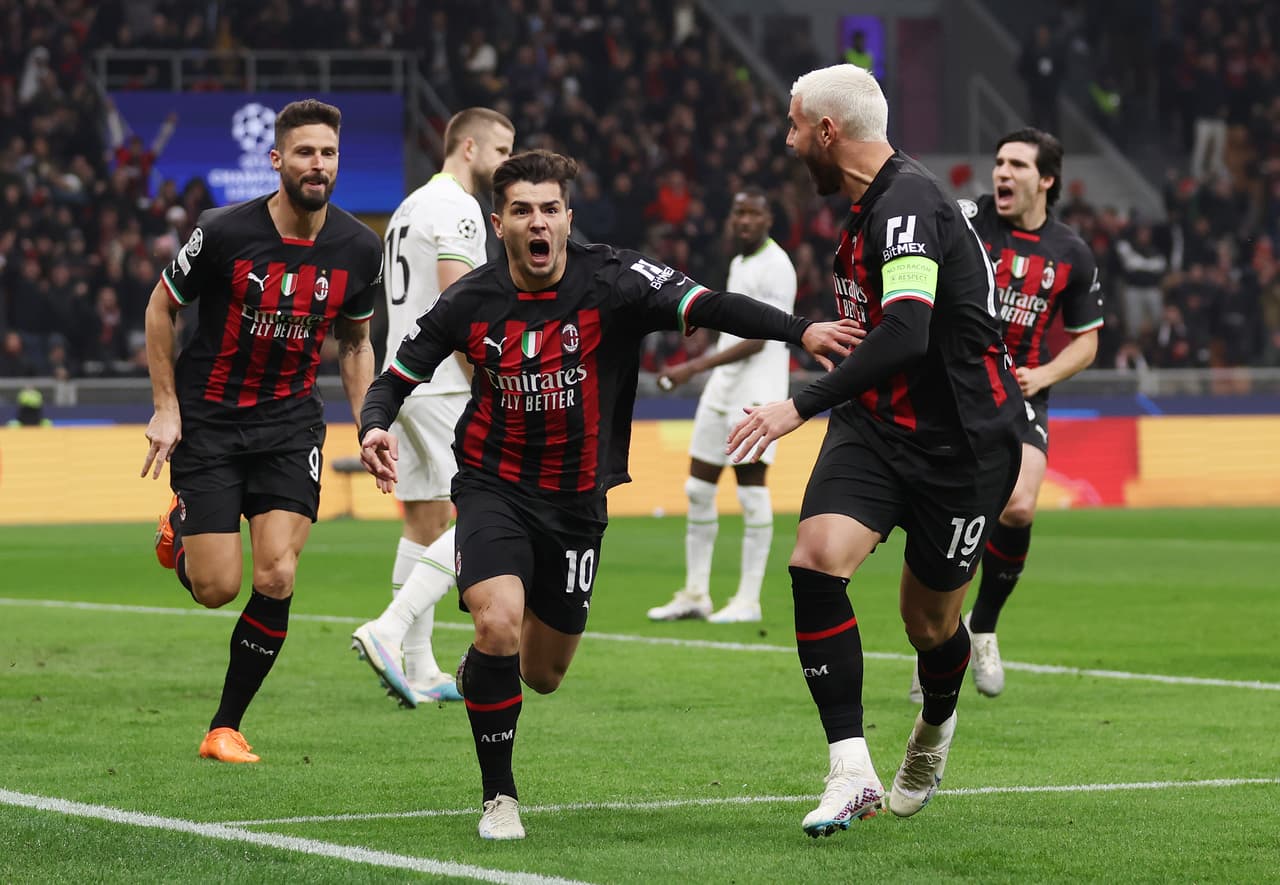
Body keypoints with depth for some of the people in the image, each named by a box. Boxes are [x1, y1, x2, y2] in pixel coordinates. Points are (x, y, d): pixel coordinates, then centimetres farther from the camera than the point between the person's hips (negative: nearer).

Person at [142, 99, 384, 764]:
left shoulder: (358, 247, -4)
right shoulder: (225, 232, -15)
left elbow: (354, 340, 13)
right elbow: (161, 308, 0)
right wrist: (166, 407, -4)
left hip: (290, 422, 3)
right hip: (208, 417, -2)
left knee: (277, 579, -12)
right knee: (216, 588, -7)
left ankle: (225, 728, 5)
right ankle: (179, 526, 31)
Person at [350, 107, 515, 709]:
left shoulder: (410, 208, 20)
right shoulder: (454, 209, -11)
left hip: (404, 383, 10)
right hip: (444, 385, -10)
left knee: (424, 525, 10)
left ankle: (418, 671, 9)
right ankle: (389, 631, -19)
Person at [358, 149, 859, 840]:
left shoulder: (612, 281, -14)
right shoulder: (471, 302, -9)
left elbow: (703, 306, -27)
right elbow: (397, 377, 3)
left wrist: (801, 331, -41)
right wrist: (374, 428, -20)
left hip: (577, 500, 1)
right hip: (494, 490, -1)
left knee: (543, 675, 12)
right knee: (499, 625, -27)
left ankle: (482, 675, 53)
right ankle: (499, 797, -8)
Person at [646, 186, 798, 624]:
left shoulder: (774, 266, -12)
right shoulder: (738, 264, 17)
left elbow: (757, 341, -18)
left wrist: (694, 367, -21)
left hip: (758, 386, -9)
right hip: (723, 384, 9)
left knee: (752, 487, -8)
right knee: (699, 487, 7)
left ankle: (748, 600, -4)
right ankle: (695, 594, 13)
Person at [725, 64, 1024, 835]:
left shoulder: (908, 206, -22)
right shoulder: (872, 202, 9)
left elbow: (906, 337, -35)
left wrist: (801, 407, -37)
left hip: (963, 439, -7)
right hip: (878, 423, 7)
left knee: (930, 623, 7)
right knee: (816, 561, -18)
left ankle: (935, 735, 42)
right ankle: (852, 772, -18)